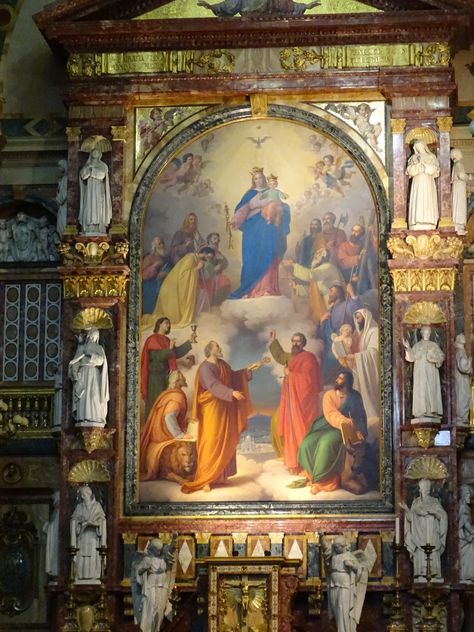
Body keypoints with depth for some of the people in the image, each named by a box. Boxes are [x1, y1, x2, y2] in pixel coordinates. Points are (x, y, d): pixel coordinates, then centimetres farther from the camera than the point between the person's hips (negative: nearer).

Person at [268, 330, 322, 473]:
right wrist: (273, 341, 31)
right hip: (291, 398, 9)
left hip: (303, 398, -9)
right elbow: (280, 356, 35)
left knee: (302, 430, -9)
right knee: (292, 429, 10)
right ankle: (295, 462, 15)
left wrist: (291, 374, -14)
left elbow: (308, 378, -22)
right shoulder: (291, 357, 13)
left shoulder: (308, 357, -12)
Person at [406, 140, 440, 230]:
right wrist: (418, 164, -9)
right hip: (417, 183, 1)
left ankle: (429, 225, -12)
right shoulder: (413, 158, 14)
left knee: (428, 202, -7)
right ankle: (417, 225, -16)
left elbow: (433, 170, -2)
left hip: (428, 183, -1)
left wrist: (424, 163, -8)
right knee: (417, 202, -10)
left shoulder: (431, 157, 10)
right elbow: (410, 170, 3)